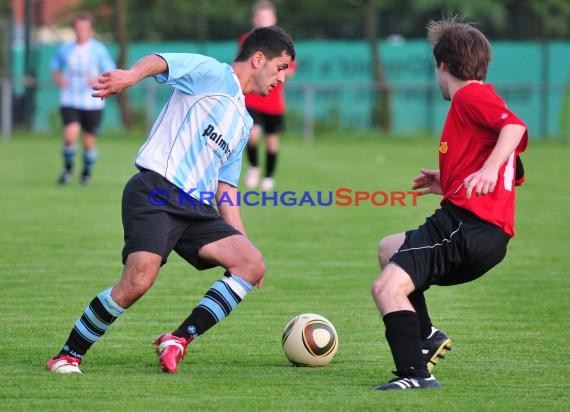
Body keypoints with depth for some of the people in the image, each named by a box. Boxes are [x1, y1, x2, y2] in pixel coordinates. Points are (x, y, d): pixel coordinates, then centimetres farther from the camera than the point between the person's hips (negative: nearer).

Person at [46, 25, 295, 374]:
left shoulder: (243, 123, 28)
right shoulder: (210, 74, 3)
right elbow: (162, 62, -17)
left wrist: (242, 242, 20)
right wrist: (131, 75, -41)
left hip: (197, 209, 8)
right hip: (155, 192, -8)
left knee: (252, 265, -11)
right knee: (139, 280, -24)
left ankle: (179, 340, -9)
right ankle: (68, 355, -5)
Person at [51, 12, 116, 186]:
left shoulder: (99, 50, -3)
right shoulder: (65, 49, 4)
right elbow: (55, 68, 18)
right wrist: (58, 78, -5)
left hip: (93, 103, -1)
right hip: (70, 101, 1)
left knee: (89, 140, 6)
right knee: (70, 136, -18)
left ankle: (87, 172, 32)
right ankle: (68, 168, 7)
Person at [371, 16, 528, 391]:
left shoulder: (470, 96, -5)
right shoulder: (485, 100, 25)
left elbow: (515, 126, -24)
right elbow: (513, 177, 27)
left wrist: (488, 169, -36)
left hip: (467, 227, -11)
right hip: (490, 233, 11)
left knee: (387, 287, -22)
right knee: (388, 248, 32)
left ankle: (415, 374, -31)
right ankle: (425, 336, 22)